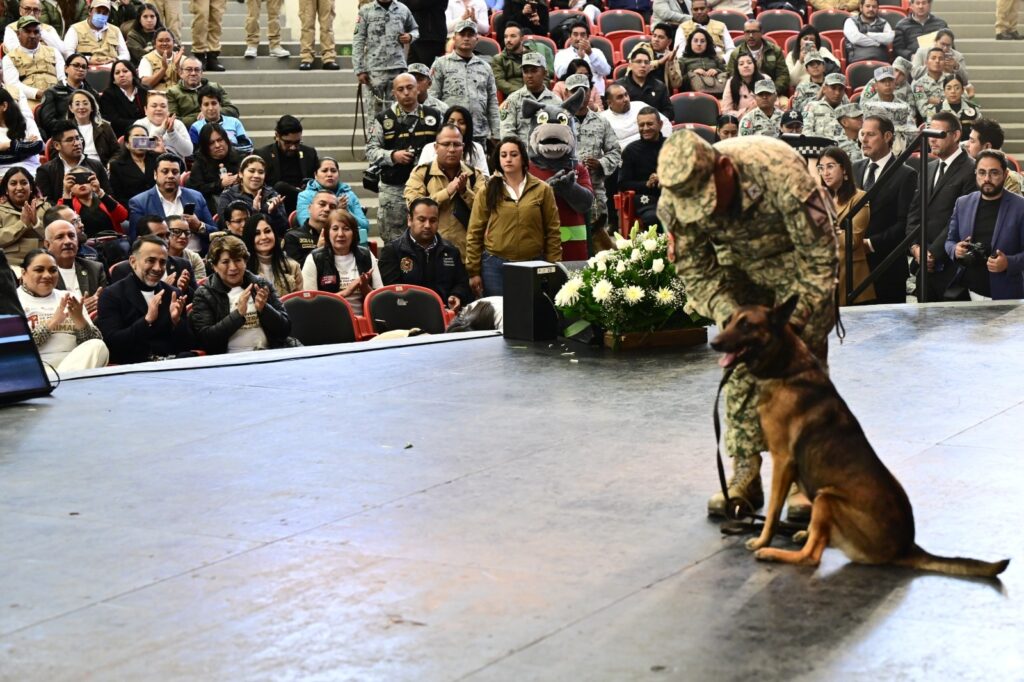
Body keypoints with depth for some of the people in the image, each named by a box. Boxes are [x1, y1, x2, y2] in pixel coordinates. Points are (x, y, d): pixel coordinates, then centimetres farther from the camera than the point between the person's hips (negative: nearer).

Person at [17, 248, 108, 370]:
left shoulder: (68, 298, 19)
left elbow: (93, 342, 12)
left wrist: (80, 319, -8)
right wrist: (52, 322, -11)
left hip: (74, 364, 5)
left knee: (98, 346, -25)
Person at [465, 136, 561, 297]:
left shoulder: (542, 190, 4)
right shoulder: (487, 190, 3)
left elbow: (552, 232, 5)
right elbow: (475, 233, 3)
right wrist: (473, 272, -1)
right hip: (494, 265, 0)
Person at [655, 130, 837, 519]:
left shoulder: (781, 174, -39)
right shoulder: (674, 202, -26)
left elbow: (820, 257, -30)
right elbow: (696, 270, -12)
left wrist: (793, 320, -35)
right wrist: (727, 314, -28)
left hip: (799, 258, -3)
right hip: (740, 264, 4)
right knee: (740, 366, -2)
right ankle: (744, 475, 5)